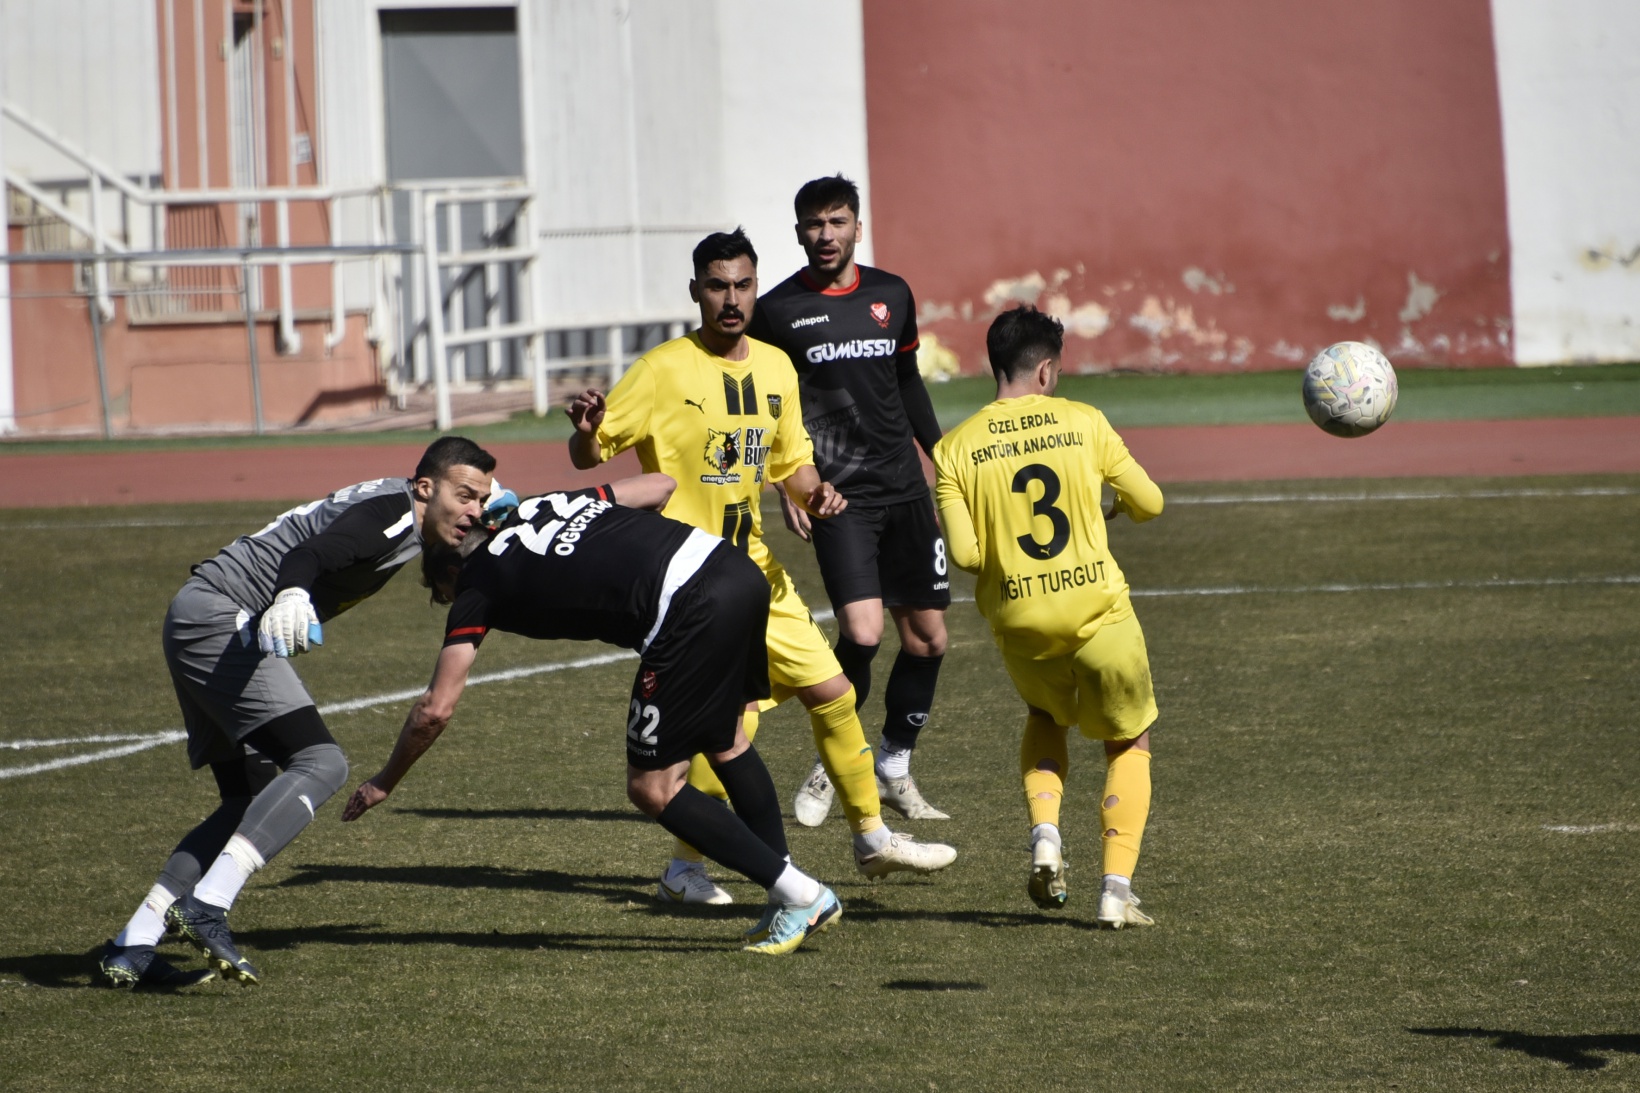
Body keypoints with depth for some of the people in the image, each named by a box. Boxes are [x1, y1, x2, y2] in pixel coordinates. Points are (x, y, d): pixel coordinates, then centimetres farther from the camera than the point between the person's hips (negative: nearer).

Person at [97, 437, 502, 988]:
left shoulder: (405, 527, 19)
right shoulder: (394, 509, -12)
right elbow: (311, 554, -28)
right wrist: (292, 595, -49)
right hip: (220, 615, -11)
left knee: (250, 803, 12)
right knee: (319, 763, -20)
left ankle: (131, 948, 8)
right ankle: (206, 907, -31)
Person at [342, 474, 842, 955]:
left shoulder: (478, 585, 10)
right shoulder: (546, 504, 26)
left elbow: (436, 708, 8)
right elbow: (661, 485, 31)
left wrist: (383, 783, 21)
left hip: (690, 610, -8)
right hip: (738, 569, 8)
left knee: (652, 788, 6)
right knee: (724, 742, 27)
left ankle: (799, 894, 6)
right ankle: (793, 900, 30)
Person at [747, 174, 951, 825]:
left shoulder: (892, 296, 10)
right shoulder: (777, 309, -2)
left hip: (904, 487, 5)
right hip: (837, 495, -5)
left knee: (927, 636, 5)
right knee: (862, 631, -19)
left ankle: (894, 768, 22)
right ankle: (829, 768, 0)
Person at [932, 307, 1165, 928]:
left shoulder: (955, 448, -3)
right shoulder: (1082, 422, -2)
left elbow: (964, 555, -9)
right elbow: (1149, 503, 5)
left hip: (1019, 622, 2)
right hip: (1100, 612, -2)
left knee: (1044, 718, 32)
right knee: (1129, 743, 17)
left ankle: (1045, 836, 8)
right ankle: (1117, 891, 3)